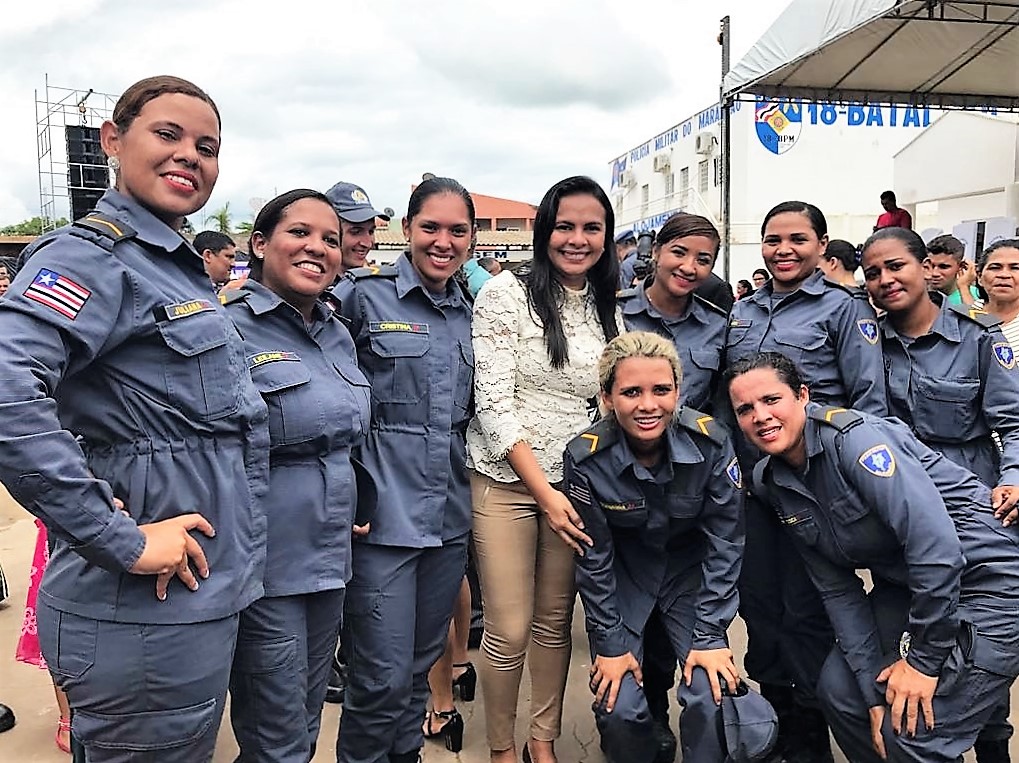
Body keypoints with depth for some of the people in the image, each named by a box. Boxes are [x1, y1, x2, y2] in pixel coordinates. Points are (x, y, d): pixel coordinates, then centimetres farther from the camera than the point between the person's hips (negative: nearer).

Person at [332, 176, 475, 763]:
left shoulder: (471, 312, 11)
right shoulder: (364, 295, -6)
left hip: (450, 516, 6)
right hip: (383, 515, -5)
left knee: (422, 665, 18)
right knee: (384, 680, 0)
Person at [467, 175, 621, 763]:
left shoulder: (610, 311, 8)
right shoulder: (505, 295, -8)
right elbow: (493, 403, -13)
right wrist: (545, 493, -16)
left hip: (575, 485, 4)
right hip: (507, 481, -4)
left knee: (556, 621, 14)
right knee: (510, 630, 2)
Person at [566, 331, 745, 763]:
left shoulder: (710, 442, -23)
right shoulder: (586, 457, -25)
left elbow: (725, 544, -13)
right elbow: (593, 558, -12)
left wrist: (710, 636, -12)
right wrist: (610, 642, -7)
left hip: (690, 569, 1)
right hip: (622, 575, 0)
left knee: (711, 696, -13)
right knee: (619, 708, -9)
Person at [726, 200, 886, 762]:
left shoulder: (844, 307, -4)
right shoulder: (743, 311, 11)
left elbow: (870, 398, -7)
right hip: (748, 474, 6)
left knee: (806, 605, 4)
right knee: (757, 594, 13)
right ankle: (773, 710, 33)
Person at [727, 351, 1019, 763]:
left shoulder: (854, 439, -24)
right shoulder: (771, 483, -1)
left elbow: (937, 546, -30)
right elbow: (836, 589, 1)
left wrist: (924, 659, -20)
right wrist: (873, 689, -5)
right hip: (904, 585, 8)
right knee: (839, 688, 5)